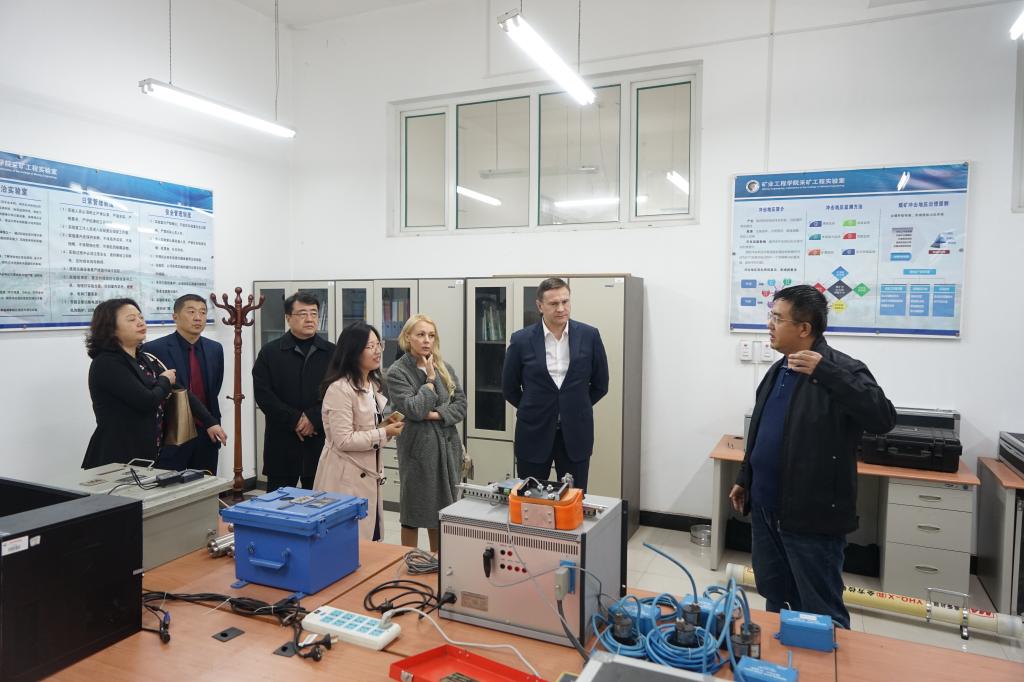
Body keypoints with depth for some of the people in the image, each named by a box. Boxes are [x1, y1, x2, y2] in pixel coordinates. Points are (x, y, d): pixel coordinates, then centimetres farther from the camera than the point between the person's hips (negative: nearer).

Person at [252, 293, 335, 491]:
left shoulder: (331, 352, 6)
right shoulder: (270, 352, 4)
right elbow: (263, 394, -4)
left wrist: (314, 419, -12)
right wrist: (295, 420, -12)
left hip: (320, 441, 1)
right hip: (281, 443, -1)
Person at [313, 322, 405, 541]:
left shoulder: (373, 384, 10)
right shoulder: (339, 389, -19)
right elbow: (343, 440, -21)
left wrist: (384, 425, 2)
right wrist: (384, 433, -18)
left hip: (369, 473, 9)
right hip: (346, 477, -9)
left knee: (372, 537, 14)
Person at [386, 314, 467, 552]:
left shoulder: (444, 368, 8)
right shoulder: (397, 372, -7)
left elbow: (461, 405, 4)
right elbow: (414, 409, -18)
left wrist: (438, 414, -12)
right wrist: (430, 380, -9)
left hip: (447, 446, 5)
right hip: (418, 448, -5)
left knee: (443, 510, 14)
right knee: (413, 511, 6)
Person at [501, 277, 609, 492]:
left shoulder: (589, 336, -4)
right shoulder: (521, 340, -6)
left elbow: (600, 384, 7)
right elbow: (509, 388, 6)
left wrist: (575, 408, 11)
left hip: (576, 434, 1)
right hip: (534, 434, 0)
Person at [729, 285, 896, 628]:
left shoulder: (841, 370, -14)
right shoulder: (778, 370, 11)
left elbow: (883, 418, -29)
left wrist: (825, 372, -34)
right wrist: (745, 479, 23)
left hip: (812, 517, -8)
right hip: (766, 510, 8)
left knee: (821, 613, 5)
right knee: (775, 600, 22)